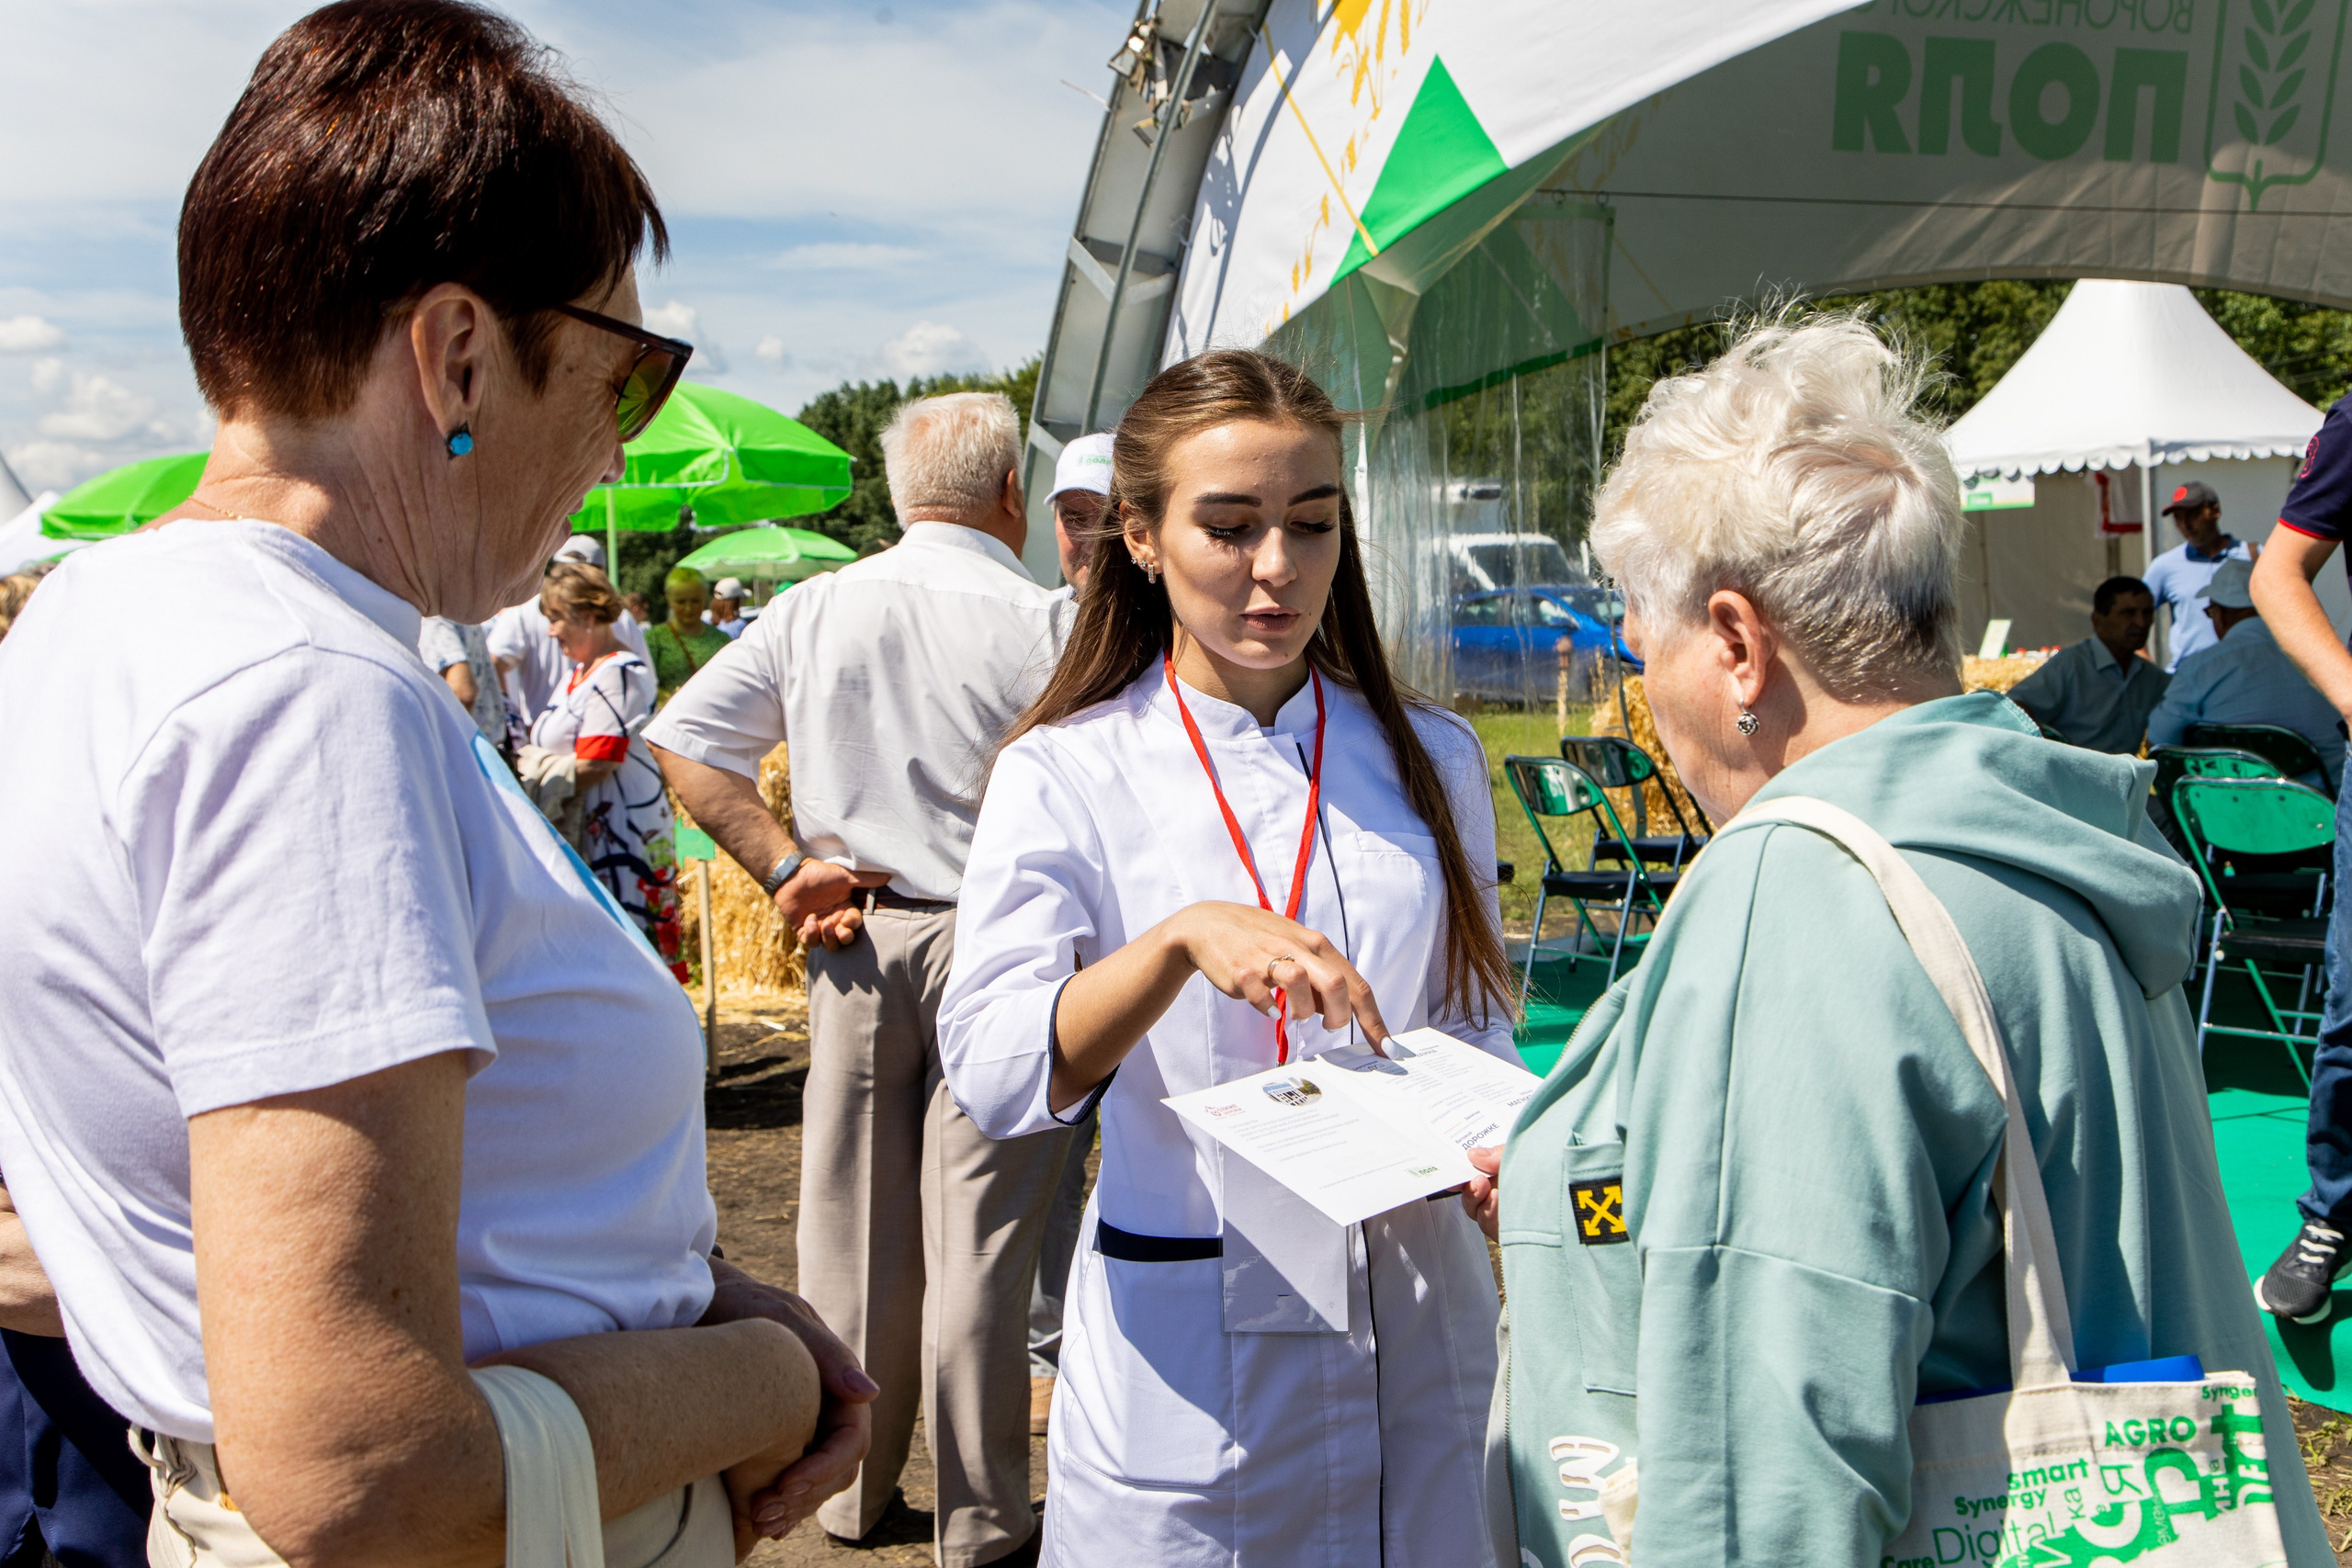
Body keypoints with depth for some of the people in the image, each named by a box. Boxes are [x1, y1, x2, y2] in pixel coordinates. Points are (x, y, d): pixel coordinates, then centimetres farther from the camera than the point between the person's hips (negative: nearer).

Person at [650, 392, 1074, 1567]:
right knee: (977, 1233, 4)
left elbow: (686, 743, 2)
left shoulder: (813, 609, 4)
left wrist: (788, 869, 0)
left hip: (859, 942, 4)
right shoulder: (1044, 624, -9)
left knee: (849, 1220, 14)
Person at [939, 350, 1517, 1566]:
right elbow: (990, 1072, -18)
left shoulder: (1430, 758, 4)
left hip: (1417, 1318, 3)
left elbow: (1474, 1020, 10)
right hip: (1184, 1346, -3)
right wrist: (1184, 935, -33)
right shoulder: (1065, 776, -6)